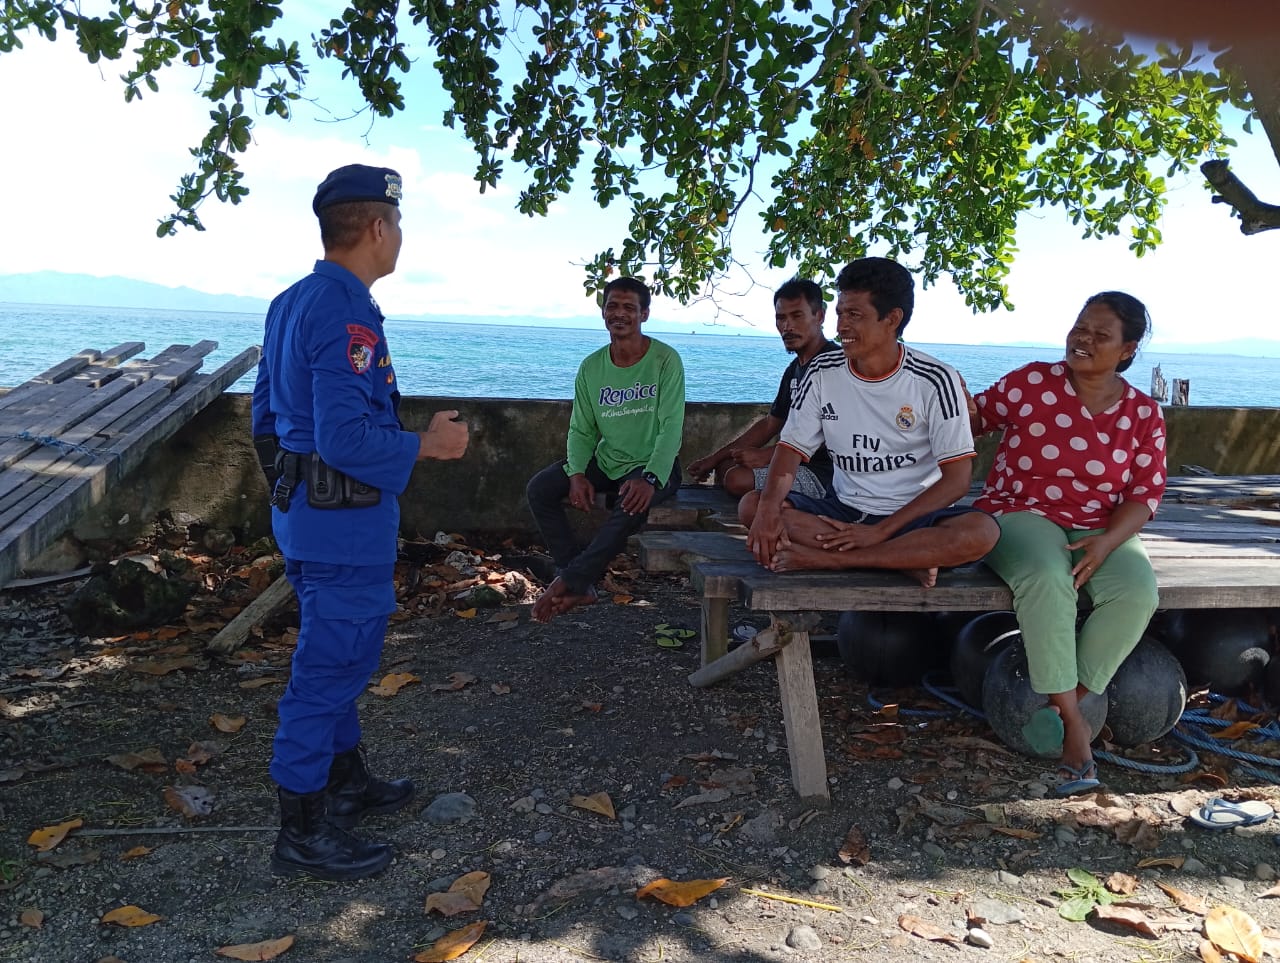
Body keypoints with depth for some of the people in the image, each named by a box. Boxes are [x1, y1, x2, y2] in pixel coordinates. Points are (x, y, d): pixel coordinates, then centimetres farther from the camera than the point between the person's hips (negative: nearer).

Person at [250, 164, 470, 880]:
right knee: (332, 664, 0)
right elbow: (345, 437, -28)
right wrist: (428, 445, -15)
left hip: (301, 505, 11)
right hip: (345, 519, -10)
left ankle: (346, 779, 38)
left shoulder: (292, 302, 11)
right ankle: (304, 831, 13)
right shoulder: (348, 314, -21)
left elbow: (267, 416, 17)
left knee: (340, 652, 22)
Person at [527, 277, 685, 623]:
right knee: (539, 488, -13)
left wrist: (650, 478, -32)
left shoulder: (665, 360, -11)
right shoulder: (591, 367, 2)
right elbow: (581, 430, 4)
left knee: (635, 503, -37)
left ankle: (569, 582, -21)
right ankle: (581, 586, -14)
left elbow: (671, 428, -18)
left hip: (653, 465, -5)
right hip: (606, 462, 5)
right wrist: (577, 473, -15)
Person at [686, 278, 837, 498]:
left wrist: (765, 455, -23)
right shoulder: (795, 369, 17)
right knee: (724, 467, 11)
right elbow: (770, 424, 21)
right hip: (796, 463, 10)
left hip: (824, 472, -10)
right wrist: (716, 457, 16)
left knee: (737, 479, -24)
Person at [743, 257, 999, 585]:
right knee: (752, 505, -20)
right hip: (842, 511, 3)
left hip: (915, 517, -3)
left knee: (981, 532, -33)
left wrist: (881, 530, -21)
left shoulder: (935, 380, -9)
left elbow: (958, 478, -11)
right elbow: (792, 447, -3)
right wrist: (769, 506, -25)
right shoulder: (822, 373, 1)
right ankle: (904, 562, -23)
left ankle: (824, 559, -28)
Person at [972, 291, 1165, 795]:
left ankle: (1063, 703, -12)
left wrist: (1107, 542, -16)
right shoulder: (1030, 381, -1)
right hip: (1020, 514, -2)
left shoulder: (1144, 413, 4)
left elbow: (1145, 493, 2)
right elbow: (976, 417, 7)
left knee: (1137, 590, -28)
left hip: (1101, 528, 3)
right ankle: (1071, 718, -23)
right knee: (1047, 578, -35)